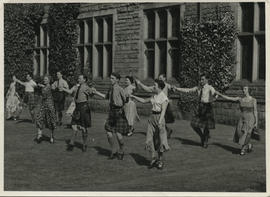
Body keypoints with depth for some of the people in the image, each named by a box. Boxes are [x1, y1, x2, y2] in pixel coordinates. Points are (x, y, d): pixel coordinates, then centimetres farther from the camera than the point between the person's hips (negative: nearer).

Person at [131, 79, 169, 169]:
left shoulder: (164, 97, -9)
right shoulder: (154, 96, 14)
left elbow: (163, 110, -18)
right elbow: (144, 101, 25)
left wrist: (160, 121, -29)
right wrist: (133, 96, 21)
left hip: (159, 117, -7)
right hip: (152, 117, 7)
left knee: (159, 140, -2)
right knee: (150, 138, 2)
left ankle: (160, 160, 9)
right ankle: (154, 158, 9)